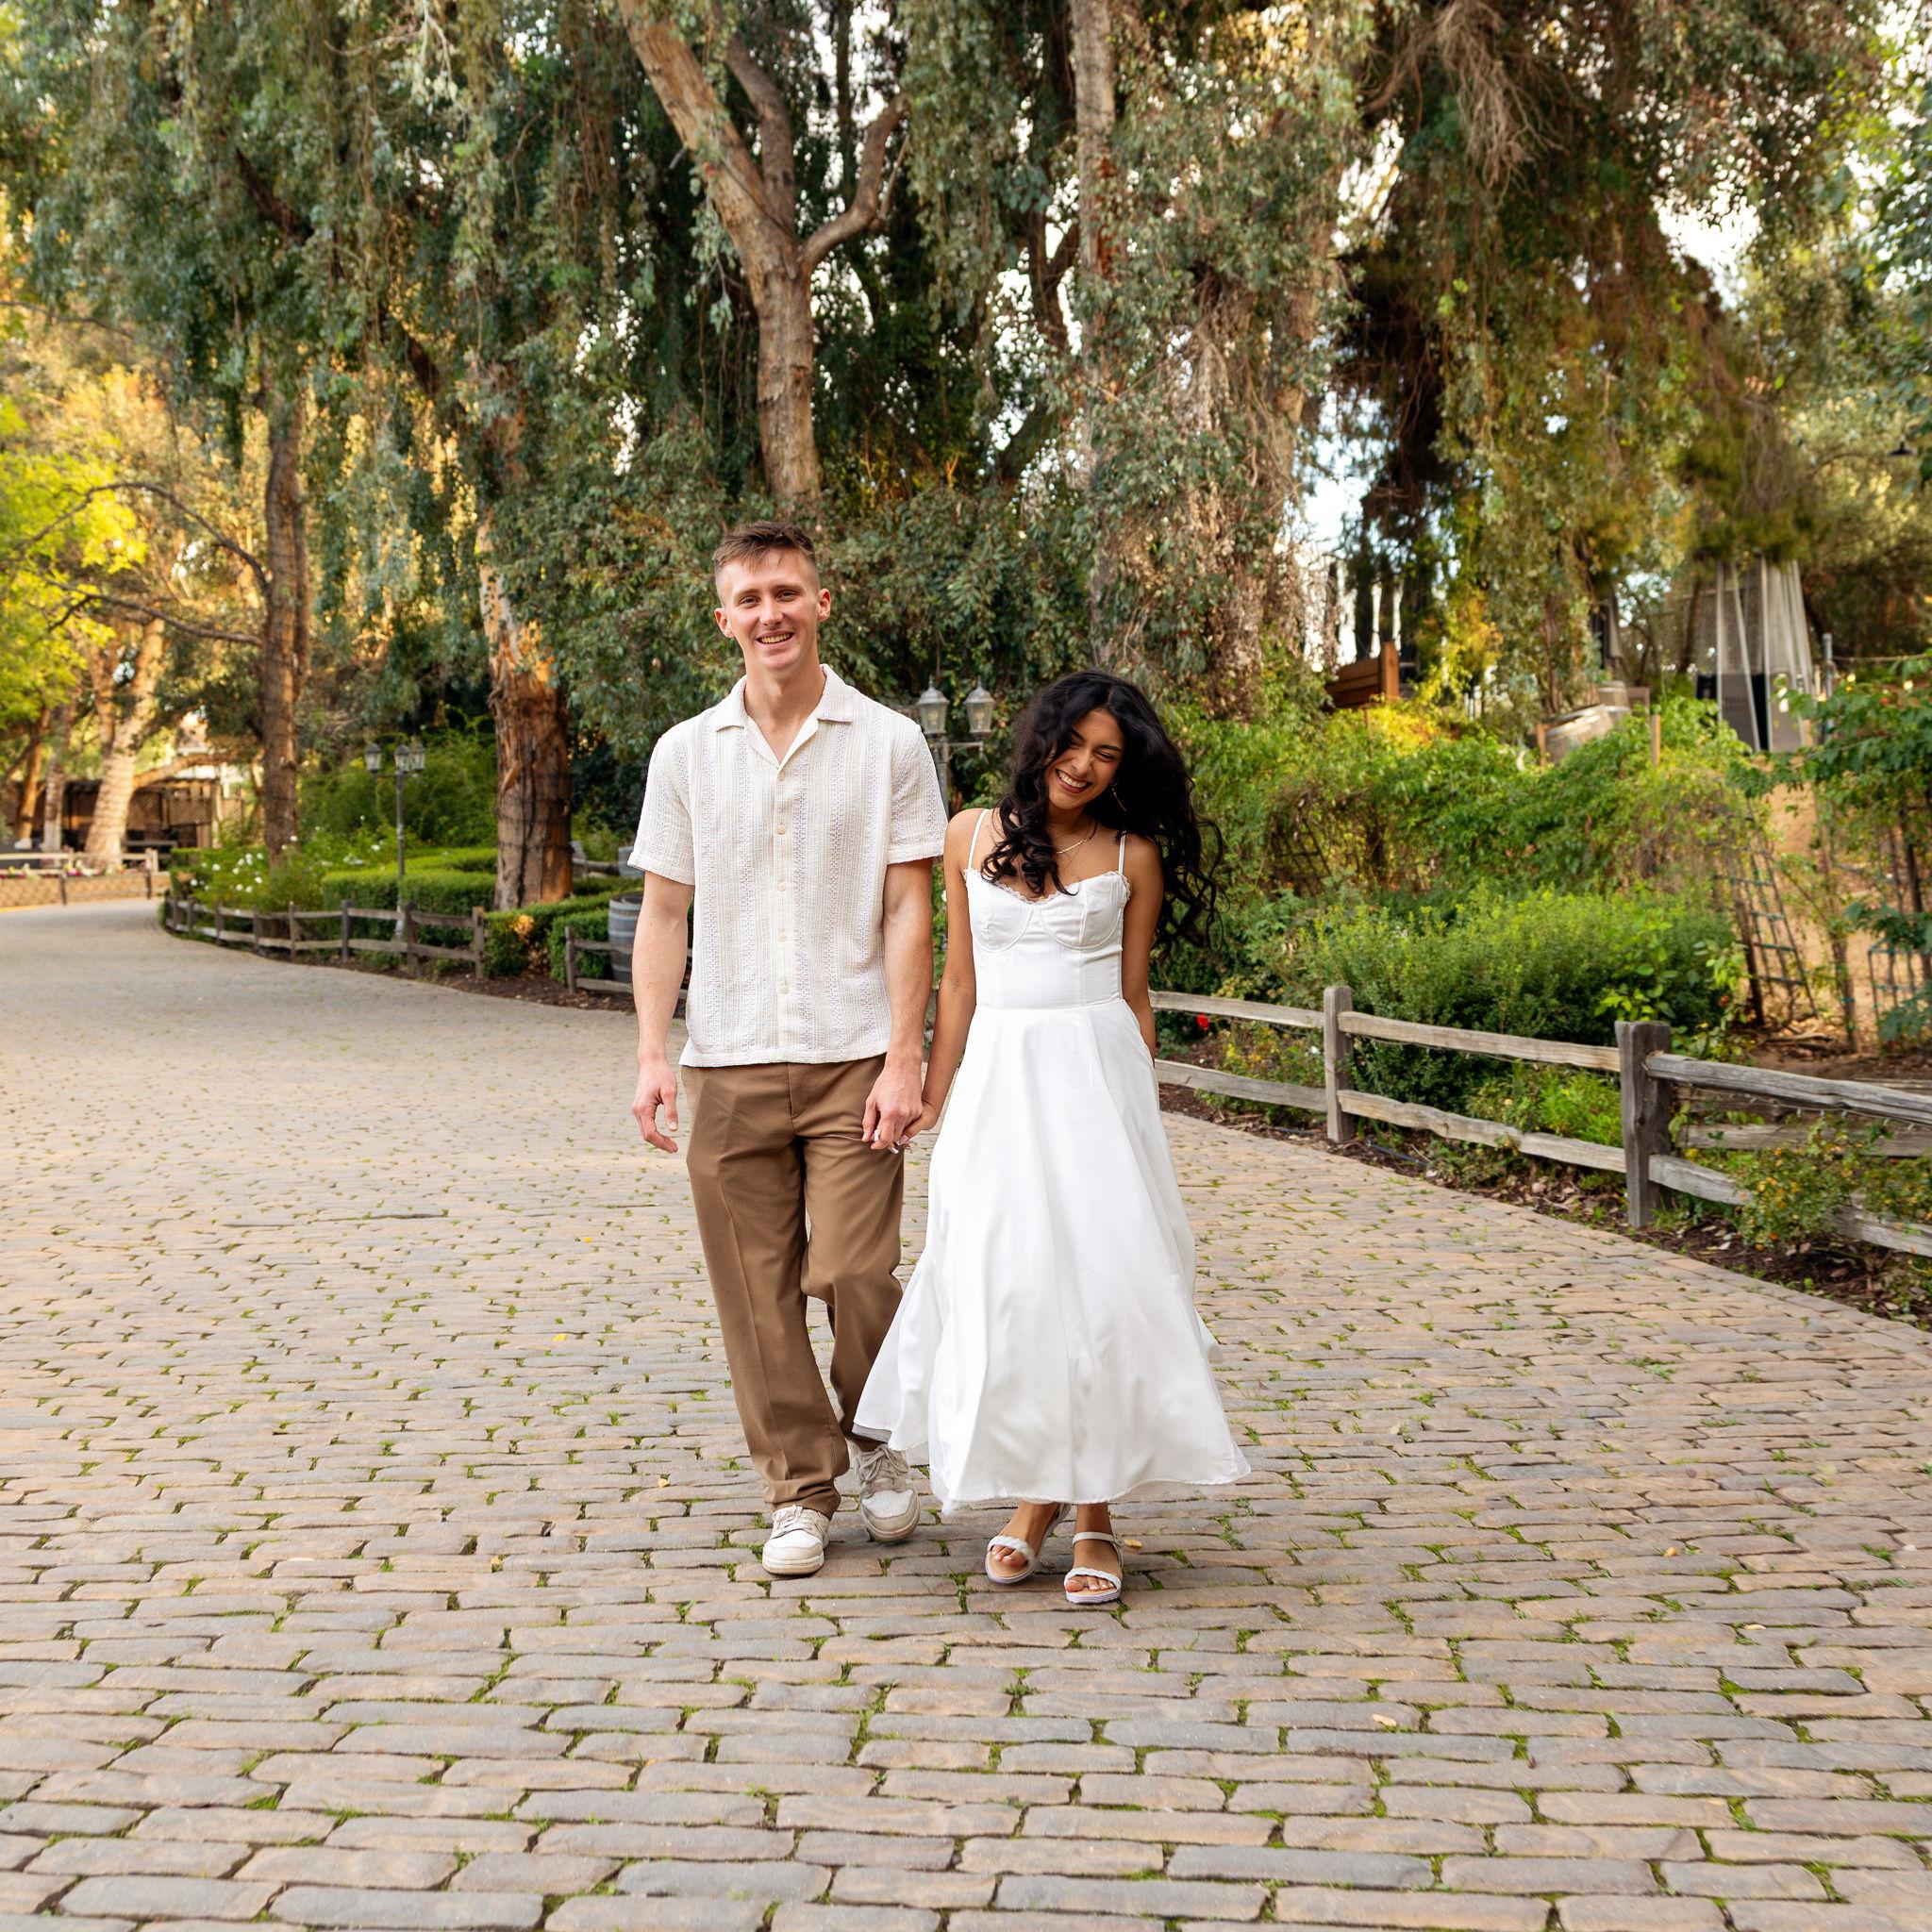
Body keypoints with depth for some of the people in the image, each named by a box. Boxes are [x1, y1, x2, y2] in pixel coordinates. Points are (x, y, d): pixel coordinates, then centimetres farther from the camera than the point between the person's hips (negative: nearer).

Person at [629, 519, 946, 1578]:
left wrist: (903, 1060, -8)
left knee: (853, 1273, -7)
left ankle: (882, 1440, 21)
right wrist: (651, 1056, 0)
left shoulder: (887, 743, 2)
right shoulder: (686, 753, 8)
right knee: (758, 1292, 3)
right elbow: (663, 913, 9)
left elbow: (908, 910, 0)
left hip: (852, 1061, -2)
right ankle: (800, 1492, 17)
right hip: (728, 1064, 2)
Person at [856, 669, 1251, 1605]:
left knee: (1099, 1275, -5)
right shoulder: (973, 835, 8)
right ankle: (1031, 1495, 17)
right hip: (997, 1080, 2)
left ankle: (1093, 1512, 3)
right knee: (1002, 1283, 0)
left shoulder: (1134, 855, 5)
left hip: (1095, 1075, -1)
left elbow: (1135, 996, 7)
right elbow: (959, 982, 11)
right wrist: (929, 1105, 9)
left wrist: (1136, 1120, 5)